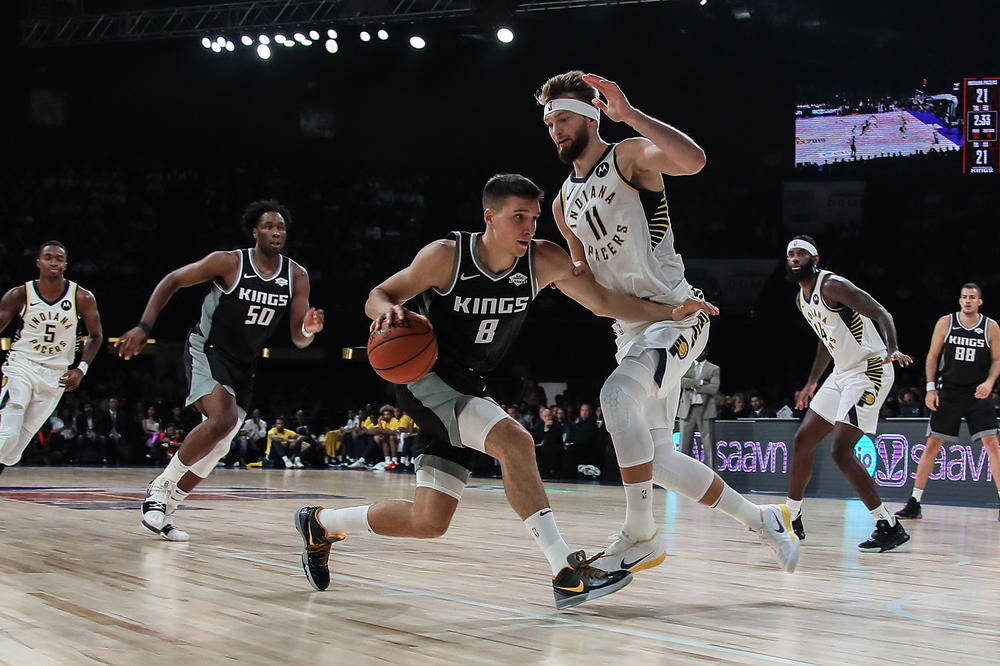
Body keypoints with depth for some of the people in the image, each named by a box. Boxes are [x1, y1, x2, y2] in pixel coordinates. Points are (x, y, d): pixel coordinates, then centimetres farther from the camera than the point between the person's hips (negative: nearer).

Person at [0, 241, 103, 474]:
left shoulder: (83, 299, -5)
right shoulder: (19, 295, -7)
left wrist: (81, 369, -7)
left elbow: (96, 336, 6)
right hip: (20, 367, -2)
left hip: (55, 376, 2)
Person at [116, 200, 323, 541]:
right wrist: (143, 327, -14)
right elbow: (172, 281, -7)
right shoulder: (229, 262, -16)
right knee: (223, 419, -30)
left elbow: (298, 339, -3)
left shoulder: (297, 277, -5)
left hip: (243, 366, 6)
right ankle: (161, 487, -13)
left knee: (216, 448, 7)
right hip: (206, 351, -6)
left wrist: (309, 329, -28)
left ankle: (164, 510, 24)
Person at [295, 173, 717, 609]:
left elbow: (604, 302, 0)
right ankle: (566, 573, -28)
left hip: (468, 391, 6)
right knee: (514, 441, -30)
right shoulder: (447, 256, -17)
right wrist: (386, 310, -31)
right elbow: (381, 294, -7)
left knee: (428, 522, 5)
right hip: (423, 378, -6)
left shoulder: (544, 260, -8)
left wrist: (671, 312, -11)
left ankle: (320, 523, 28)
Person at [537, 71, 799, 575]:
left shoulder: (631, 156, -7)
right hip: (630, 328, 9)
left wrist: (630, 115, -31)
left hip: (675, 315, -8)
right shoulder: (563, 204, 15)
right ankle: (760, 519, 23)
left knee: (618, 394, -34)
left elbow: (693, 161, -29)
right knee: (660, 462, 5)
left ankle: (640, 536, -24)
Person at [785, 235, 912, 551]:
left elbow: (881, 314, -25)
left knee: (841, 450, -17)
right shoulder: (802, 299, 12)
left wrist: (892, 349, -43)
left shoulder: (832, 286, -17)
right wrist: (811, 384, 29)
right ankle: (791, 519, 23)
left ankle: (889, 527, -11)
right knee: (803, 440, 11)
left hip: (869, 371, -10)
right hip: (842, 373, 10)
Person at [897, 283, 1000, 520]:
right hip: (948, 392, 0)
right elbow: (933, 356, 5)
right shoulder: (945, 323, 1)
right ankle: (914, 502, 6)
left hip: (977, 394, 0)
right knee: (933, 444, 1)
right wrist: (931, 388, -3)